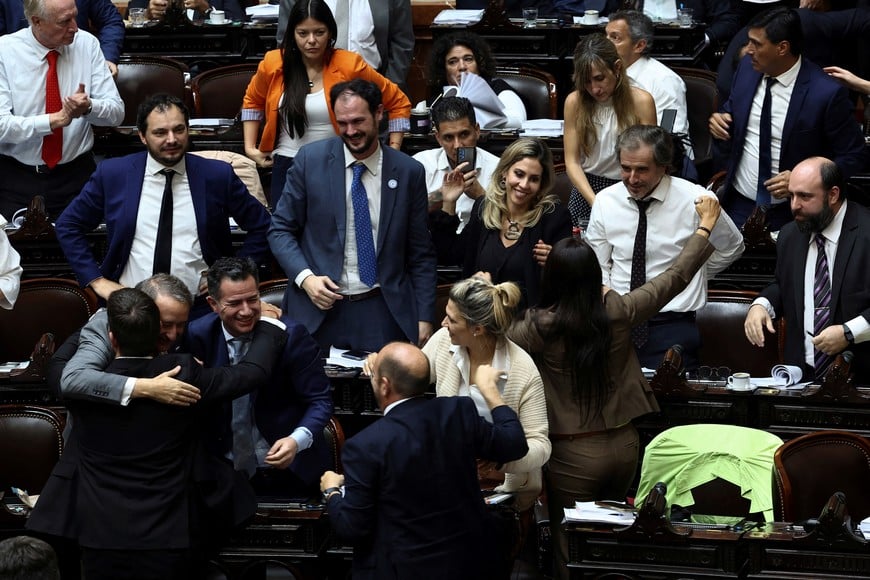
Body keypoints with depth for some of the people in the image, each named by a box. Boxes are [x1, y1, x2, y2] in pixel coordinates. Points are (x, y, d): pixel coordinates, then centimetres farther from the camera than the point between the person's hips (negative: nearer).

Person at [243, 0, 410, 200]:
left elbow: (398, 103, 2)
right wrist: (250, 147, 11)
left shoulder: (349, 66, -10)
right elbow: (253, 102, 18)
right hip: (288, 166, 2)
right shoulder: (273, 64, -4)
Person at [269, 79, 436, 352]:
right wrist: (305, 277, -12)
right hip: (318, 310, 0)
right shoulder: (310, 160, 0)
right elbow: (280, 229, 4)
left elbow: (420, 254, 7)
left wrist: (424, 318, 2)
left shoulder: (409, 172, 3)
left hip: (383, 311, 0)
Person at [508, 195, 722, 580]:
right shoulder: (618, 311, -8)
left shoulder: (541, 326, -17)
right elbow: (675, 278, 4)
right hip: (623, 445, 4)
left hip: (573, 454, -4)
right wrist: (705, 230, 16)